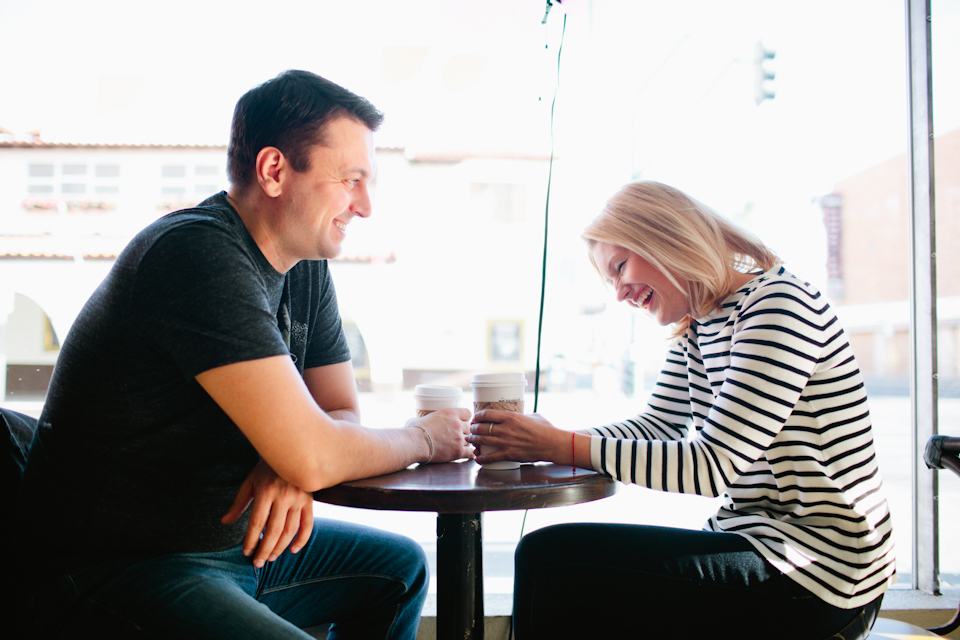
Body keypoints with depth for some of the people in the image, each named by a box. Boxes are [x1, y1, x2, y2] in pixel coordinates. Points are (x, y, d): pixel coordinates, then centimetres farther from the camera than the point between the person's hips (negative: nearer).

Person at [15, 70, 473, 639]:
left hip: (230, 542, 9)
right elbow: (312, 457, -29)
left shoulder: (307, 267, 5)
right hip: (114, 567, -9)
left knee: (399, 566, 18)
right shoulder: (199, 254, -25)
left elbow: (341, 416, 6)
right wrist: (424, 438, -10)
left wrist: (287, 471, -18)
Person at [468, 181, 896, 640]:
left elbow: (713, 467, -23)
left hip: (815, 579, -9)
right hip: (759, 538, 9)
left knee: (546, 556, -14)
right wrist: (548, 439, -6)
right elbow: (655, 427, 10)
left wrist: (561, 447, -20)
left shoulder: (777, 305, -17)